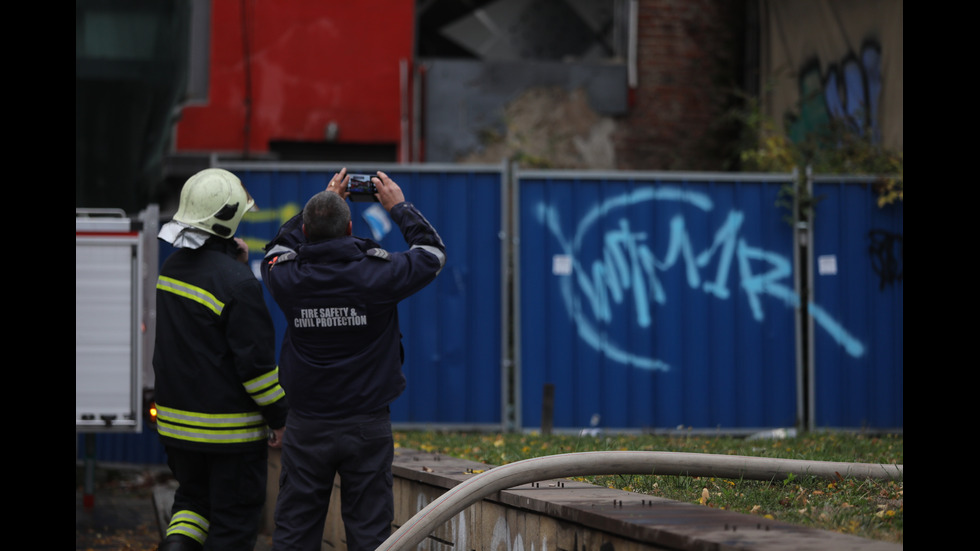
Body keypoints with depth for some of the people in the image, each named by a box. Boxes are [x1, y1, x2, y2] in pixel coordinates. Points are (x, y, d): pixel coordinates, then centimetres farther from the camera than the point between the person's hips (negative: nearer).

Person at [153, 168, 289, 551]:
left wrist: (237, 264, 9)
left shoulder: (172, 268, 3)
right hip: (230, 430, -7)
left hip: (176, 420, 7)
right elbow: (256, 360, -19)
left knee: (193, 496, 23)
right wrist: (280, 417, -8)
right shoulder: (236, 282, -21)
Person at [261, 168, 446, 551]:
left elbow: (278, 249, 19)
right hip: (367, 425, -2)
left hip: (306, 427, 2)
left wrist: (321, 203, 23)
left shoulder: (287, 278, -7)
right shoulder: (377, 274, -13)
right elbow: (433, 252, 5)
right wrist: (399, 208, 16)